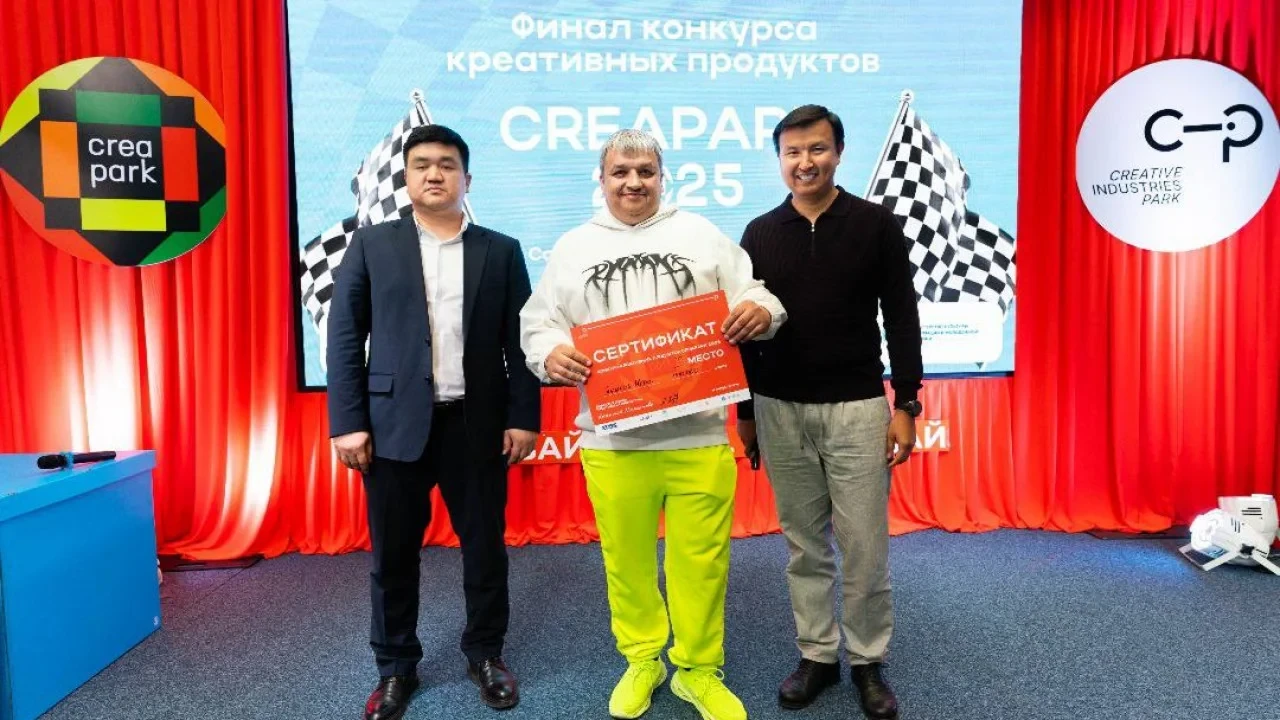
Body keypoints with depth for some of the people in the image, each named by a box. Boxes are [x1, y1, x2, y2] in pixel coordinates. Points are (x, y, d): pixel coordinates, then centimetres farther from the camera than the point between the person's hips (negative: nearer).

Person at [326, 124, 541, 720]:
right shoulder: (371, 245, 5)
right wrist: (348, 422, -6)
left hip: (478, 423, 1)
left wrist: (524, 416, -2)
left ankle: (485, 654, 29)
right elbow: (344, 336, 1)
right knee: (392, 553, 9)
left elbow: (520, 341, 5)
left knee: (485, 546, 9)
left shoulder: (501, 251, 7)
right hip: (396, 423, 0)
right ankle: (396, 666, 28)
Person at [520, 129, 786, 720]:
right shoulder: (573, 247, 11)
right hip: (612, 438, 1)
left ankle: (698, 669, 26)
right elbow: (538, 320, 8)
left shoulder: (701, 235, 9)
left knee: (702, 560, 6)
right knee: (626, 558, 12)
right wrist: (550, 352, -13)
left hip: (698, 434, 0)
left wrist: (761, 311, -16)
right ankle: (641, 660, 33)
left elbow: (751, 296, 7)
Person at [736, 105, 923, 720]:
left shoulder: (876, 224, -1)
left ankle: (868, 662, 24)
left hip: (856, 409, -2)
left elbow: (902, 320, -1)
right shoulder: (760, 233, 4)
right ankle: (817, 656, 27)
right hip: (780, 411, 2)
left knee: (864, 546, 5)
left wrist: (906, 404, -6)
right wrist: (744, 409, 8)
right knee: (803, 544, 12)